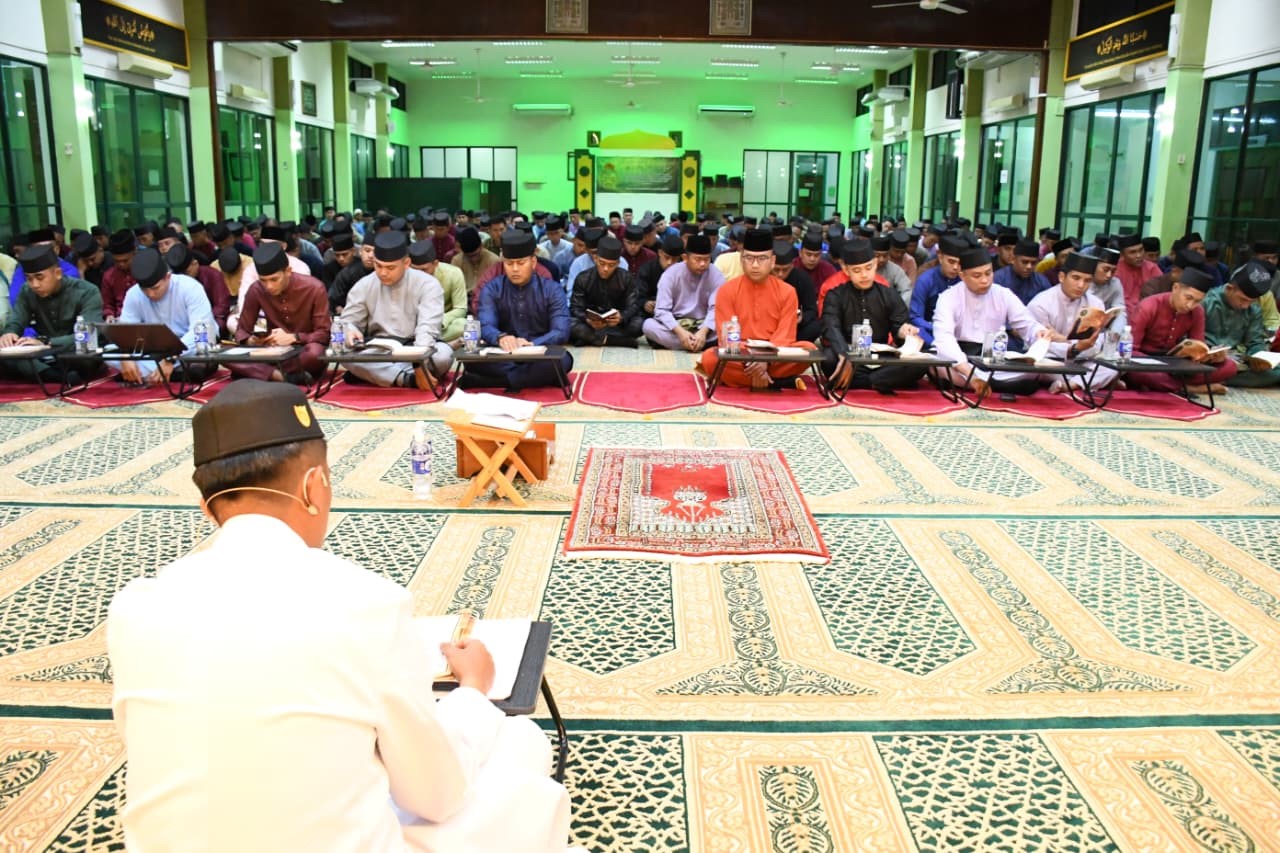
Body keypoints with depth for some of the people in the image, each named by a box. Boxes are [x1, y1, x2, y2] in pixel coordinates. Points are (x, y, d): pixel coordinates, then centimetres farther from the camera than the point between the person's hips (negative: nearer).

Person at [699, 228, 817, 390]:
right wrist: (748, 364, -24)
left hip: (775, 358, 0)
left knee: (809, 349, -25)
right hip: (739, 358, 0)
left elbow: (785, 336, -6)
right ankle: (786, 382, -25)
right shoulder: (727, 290, -1)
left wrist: (766, 361, -26)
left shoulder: (786, 291, 1)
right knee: (710, 358, -31)